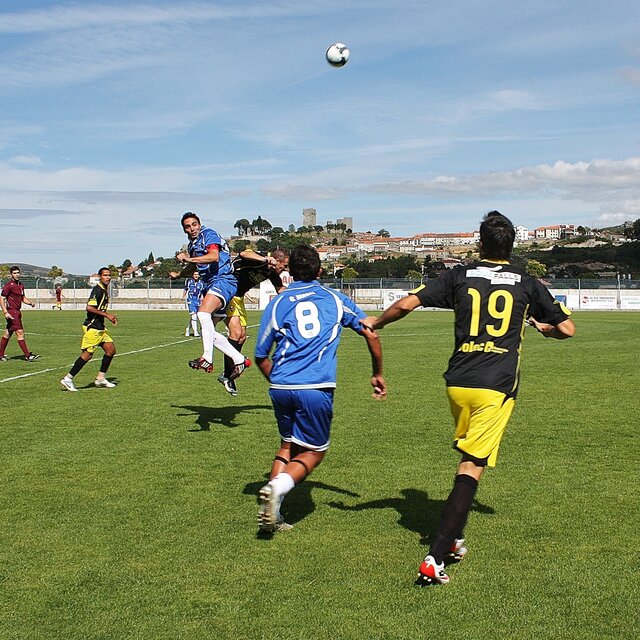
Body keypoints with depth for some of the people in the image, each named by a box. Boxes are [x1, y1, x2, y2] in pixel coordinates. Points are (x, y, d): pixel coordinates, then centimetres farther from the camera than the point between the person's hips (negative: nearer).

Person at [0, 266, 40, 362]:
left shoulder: (21, 285, 13)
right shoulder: (9, 285, -11)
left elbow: (23, 297, 24)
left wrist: (30, 303, 4)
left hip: (17, 312, 8)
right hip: (11, 312, -8)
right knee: (20, 332, -10)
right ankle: (27, 355, -10)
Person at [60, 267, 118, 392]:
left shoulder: (105, 290, 16)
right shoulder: (97, 290, -15)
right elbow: (89, 307, -25)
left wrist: (109, 317, 15)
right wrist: (106, 314, -21)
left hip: (100, 327, 10)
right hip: (92, 327, -10)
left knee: (111, 350, 7)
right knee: (87, 354, -9)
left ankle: (100, 379, 15)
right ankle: (68, 379, -1)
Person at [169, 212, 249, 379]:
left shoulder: (208, 234, -5)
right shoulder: (192, 245, 20)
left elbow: (214, 256, -24)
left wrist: (189, 259, -26)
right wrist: (178, 274, 44)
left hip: (223, 280, -10)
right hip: (209, 285, 10)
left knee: (203, 312, -32)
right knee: (207, 331, 4)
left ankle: (207, 360, -35)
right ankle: (239, 360, 10)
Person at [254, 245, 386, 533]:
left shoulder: (276, 304, 13)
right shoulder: (335, 299, 13)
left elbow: (261, 358, 16)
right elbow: (371, 335, 12)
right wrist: (377, 374, 24)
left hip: (280, 387, 3)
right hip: (316, 389, -2)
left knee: (289, 445, 22)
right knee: (314, 452, 13)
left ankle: (272, 513, 10)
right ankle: (278, 487, -14)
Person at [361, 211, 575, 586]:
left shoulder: (460, 276, 7)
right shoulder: (527, 284, 6)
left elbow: (407, 304, 3)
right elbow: (567, 329, 12)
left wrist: (375, 323, 20)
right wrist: (545, 328, 34)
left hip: (458, 383, 3)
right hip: (497, 387, -2)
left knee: (468, 458, 23)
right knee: (472, 468, -6)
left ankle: (454, 539, 26)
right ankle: (435, 558, -14)